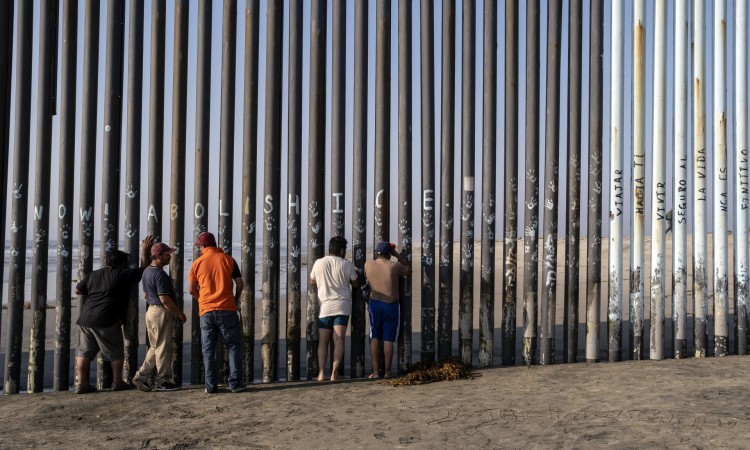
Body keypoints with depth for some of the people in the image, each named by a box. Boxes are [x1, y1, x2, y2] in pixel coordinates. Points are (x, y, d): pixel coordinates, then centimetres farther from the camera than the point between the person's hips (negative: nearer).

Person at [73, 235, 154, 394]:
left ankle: (81, 383, 7)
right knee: (115, 351, 9)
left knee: (84, 351, 10)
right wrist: (144, 250, 17)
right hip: (106, 321, -6)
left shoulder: (93, 275, 15)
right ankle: (117, 382, 15)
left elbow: (78, 290, 20)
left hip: (85, 319, 6)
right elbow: (143, 269, 7)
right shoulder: (122, 275, -1)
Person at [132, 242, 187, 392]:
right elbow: (164, 299, -22)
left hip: (151, 311, 10)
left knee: (155, 347, 17)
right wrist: (179, 312, -14)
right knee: (164, 348, -1)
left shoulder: (146, 271, 12)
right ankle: (163, 381, 6)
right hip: (162, 312, -10)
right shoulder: (160, 274, -19)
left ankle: (142, 376, 14)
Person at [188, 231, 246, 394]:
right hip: (227, 309, -1)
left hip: (206, 311, 1)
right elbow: (240, 284, 2)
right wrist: (236, 299, 19)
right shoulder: (228, 259, 1)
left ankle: (211, 386, 7)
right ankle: (235, 383, 3)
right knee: (234, 345, 8)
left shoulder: (197, 263, 3)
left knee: (208, 349, 8)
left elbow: (191, 289, 5)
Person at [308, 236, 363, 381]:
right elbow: (357, 284, 6)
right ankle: (334, 373, -11)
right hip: (341, 306, -2)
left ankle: (321, 373, -1)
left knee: (323, 341, 7)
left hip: (324, 307, 2)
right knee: (339, 340, -5)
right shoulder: (346, 264, -3)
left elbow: (312, 282, 16)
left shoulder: (318, 263, 2)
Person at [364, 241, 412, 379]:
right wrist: (397, 255, 11)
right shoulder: (394, 266, -11)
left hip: (375, 304, 2)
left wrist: (378, 257, 23)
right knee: (388, 339, 4)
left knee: (374, 338, 8)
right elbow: (409, 270, 7)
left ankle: (375, 371, 4)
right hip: (391, 305, -2)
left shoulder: (368, 265, -3)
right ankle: (387, 371, 8)